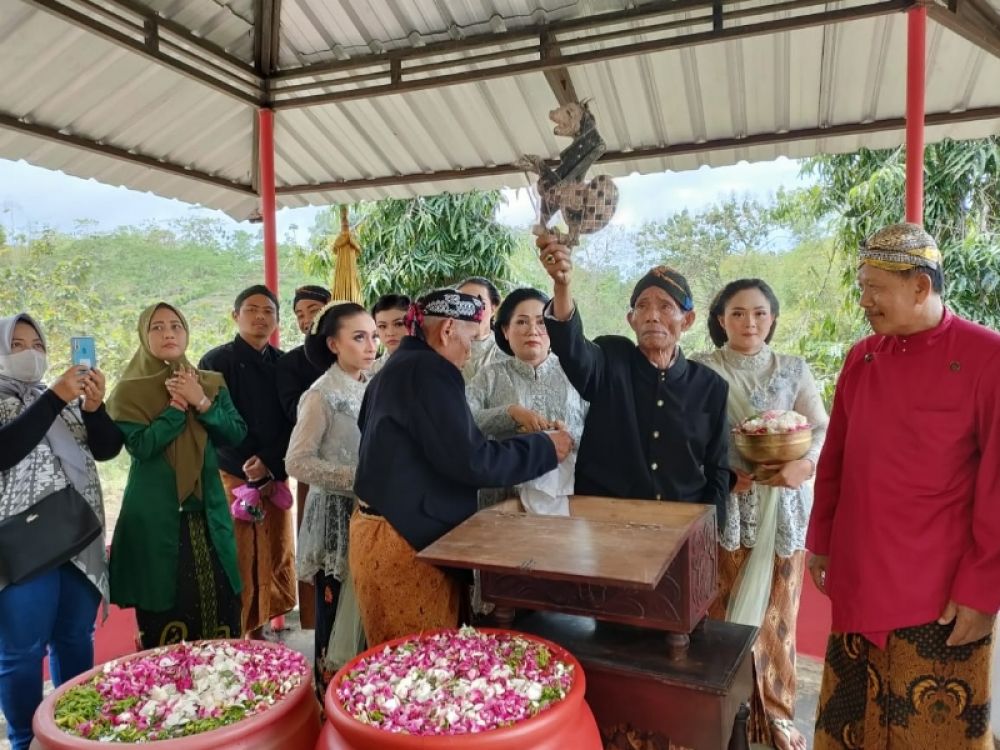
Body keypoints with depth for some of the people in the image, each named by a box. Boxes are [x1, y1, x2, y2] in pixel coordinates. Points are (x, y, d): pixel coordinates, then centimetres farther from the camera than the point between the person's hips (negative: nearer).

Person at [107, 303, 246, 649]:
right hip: (155, 515, -3)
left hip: (207, 511, 3)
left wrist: (202, 403, -13)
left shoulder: (211, 384, 9)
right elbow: (140, 446, -14)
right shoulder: (129, 391, 0)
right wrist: (177, 406, -14)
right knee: (163, 617, 2)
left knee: (220, 607, 3)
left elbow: (236, 434, -2)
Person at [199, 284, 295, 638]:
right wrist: (250, 470, -11)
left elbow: (292, 423, 6)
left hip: (275, 476, 4)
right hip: (232, 476, -4)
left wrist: (270, 463, -10)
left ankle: (258, 631, 21)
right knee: (238, 563, -3)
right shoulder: (216, 362, -1)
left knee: (275, 559, 6)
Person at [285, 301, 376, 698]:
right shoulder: (322, 394, -12)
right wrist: (358, 479, -22)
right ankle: (330, 696, 21)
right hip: (336, 518, -6)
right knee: (335, 616, 5)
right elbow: (297, 461, -17)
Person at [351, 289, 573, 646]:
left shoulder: (396, 369, 13)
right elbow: (470, 461, -21)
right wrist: (544, 448, -9)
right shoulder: (429, 370, -16)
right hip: (406, 541, -10)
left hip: (388, 532, 10)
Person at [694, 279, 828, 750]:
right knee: (722, 610, 5)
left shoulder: (794, 370, 5)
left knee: (776, 611, 11)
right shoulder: (700, 370, -1)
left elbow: (822, 430, 0)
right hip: (723, 504, -1)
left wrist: (804, 465, -20)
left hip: (782, 505, 2)